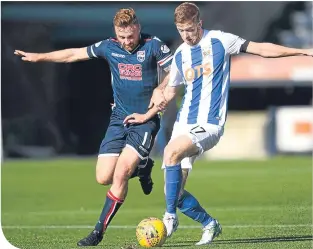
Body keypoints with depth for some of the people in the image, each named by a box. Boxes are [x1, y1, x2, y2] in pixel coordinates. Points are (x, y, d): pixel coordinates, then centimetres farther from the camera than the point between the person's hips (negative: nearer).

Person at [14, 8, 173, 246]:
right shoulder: (109, 47, 3)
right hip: (119, 119, 5)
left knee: (121, 173, -19)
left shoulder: (153, 45, -9)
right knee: (103, 177, -4)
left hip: (146, 120, -5)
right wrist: (39, 57, 18)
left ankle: (99, 231, -9)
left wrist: (160, 89, -24)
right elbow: (74, 54, 14)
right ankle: (141, 168, 27)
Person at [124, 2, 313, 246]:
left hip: (209, 125, -6)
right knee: (175, 190, -3)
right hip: (184, 123, 6)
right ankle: (210, 224, 20)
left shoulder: (219, 41, -2)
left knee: (171, 151, -32)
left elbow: (260, 48, -1)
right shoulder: (180, 55, 13)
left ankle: (170, 217, -22)